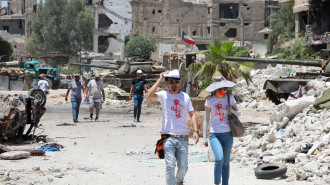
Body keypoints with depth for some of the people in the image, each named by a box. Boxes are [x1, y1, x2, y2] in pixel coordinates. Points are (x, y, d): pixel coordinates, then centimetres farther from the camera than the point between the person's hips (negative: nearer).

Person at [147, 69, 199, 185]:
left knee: (183, 167, 5)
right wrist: (160, 80, -11)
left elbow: (192, 114, 12)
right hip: (168, 137, -3)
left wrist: (195, 131, 0)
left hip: (183, 138, 3)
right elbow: (149, 96, -17)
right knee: (170, 166, -10)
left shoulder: (185, 97, 11)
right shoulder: (163, 95, 2)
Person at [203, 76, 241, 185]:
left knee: (226, 163, 6)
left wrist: (232, 110, -11)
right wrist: (204, 137, 0)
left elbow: (238, 114, 12)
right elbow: (206, 119, 3)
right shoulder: (209, 101, -3)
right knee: (219, 159, -21)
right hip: (215, 134, -2)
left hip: (227, 134, 2)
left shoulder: (229, 98, 2)